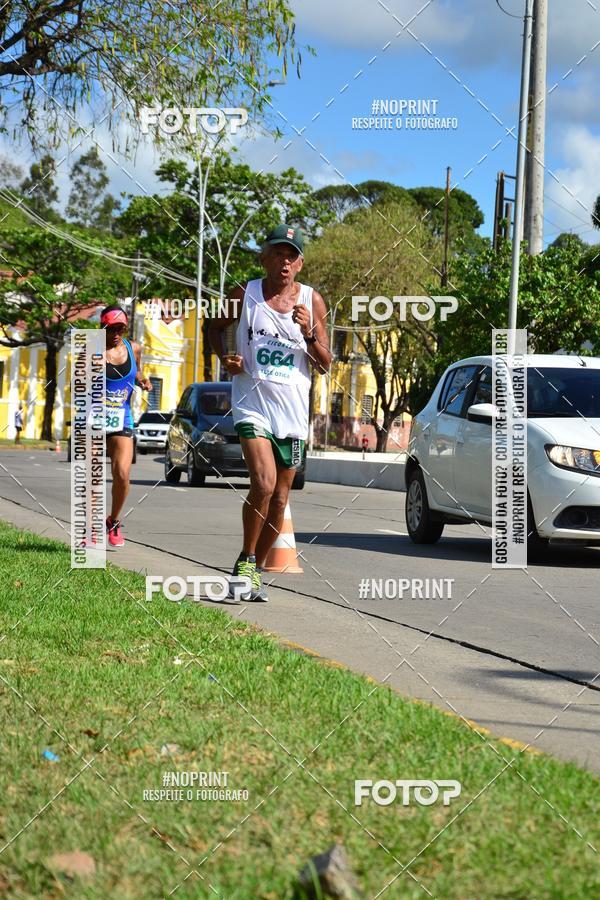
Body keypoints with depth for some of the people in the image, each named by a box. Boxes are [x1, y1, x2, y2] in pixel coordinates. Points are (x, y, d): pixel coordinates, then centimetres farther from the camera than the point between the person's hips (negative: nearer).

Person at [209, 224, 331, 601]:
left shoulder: (313, 301, 3)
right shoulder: (245, 295, 0)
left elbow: (325, 365, 5)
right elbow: (217, 327, 18)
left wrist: (309, 333, -13)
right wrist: (225, 357, -2)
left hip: (293, 411, 3)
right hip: (253, 403, -3)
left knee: (280, 498, 7)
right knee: (264, 483, -21)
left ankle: (256, 569, 23)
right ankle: (245, 560, -3)